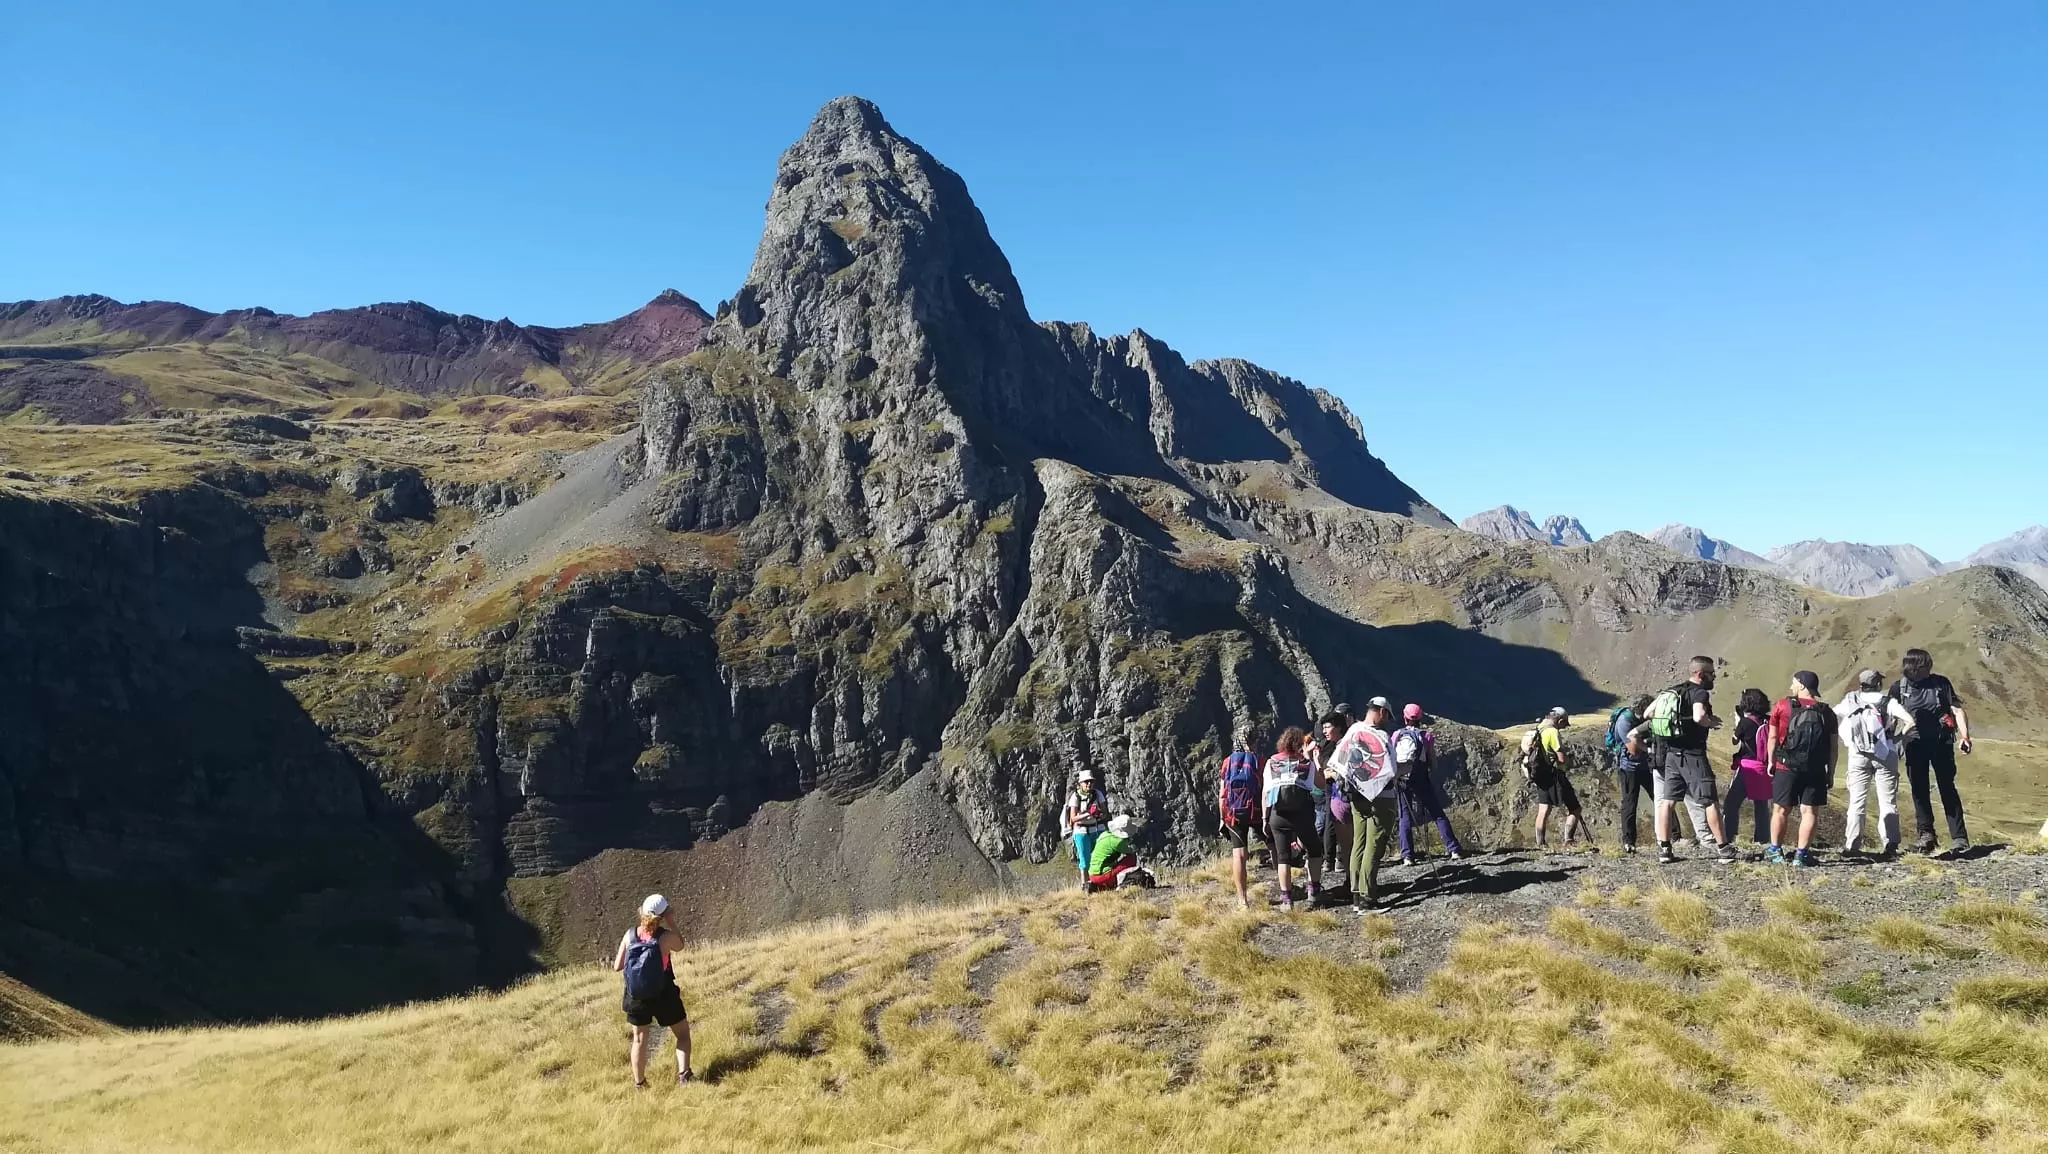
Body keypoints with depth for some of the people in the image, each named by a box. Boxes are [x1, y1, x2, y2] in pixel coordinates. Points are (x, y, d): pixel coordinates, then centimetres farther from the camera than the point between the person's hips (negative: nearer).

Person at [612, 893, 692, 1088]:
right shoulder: (666, 936, -20)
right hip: (664, 996, -3)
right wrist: (671, 924, -1)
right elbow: (680, 945, 4)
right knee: (683, 1034, 14)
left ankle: (639, 1083, 29)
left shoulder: (630, 935, -11)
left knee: (639, 1039, 21)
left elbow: (617, 967, -4)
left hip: (636, 997, 3)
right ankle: (683, 1074, -3)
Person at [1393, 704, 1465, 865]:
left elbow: (1391, 759, 4)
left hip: (1400, 780, 1)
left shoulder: (1397, 735, 4)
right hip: (1421, 779, -1)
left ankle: (1407, 856, -1)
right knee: (1438, 814, 8)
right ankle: (1454, 850, 6)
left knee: (1405, 816, 6)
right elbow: (1433, 761, 1)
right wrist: (1433, 777, 16)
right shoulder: (1426, 736, -1)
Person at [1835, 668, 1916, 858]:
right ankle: (1889, 845, 2)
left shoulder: (1850, 702, 6)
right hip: (1885, 756, -1)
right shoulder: (1888, 702, 0)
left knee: (1856, 802, 6)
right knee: (1888, 803, 6)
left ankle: (1851, 846, 2)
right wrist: (1898, 738, 1)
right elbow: (1910, 721, -12)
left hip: (1858, 757, 1)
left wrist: (1846, 741, 7)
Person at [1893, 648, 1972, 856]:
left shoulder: (1940, 683, -2)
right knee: (1919, 790, 2)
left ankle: (1959, 838, 2)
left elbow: (1957, 709, -3)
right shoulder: (1899, 688, 0)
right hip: (1915, 744, 1)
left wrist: (1964, 736, -14)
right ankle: (1925, 833, 8)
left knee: (1948, 788, 0)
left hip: (1941, 743, -1)